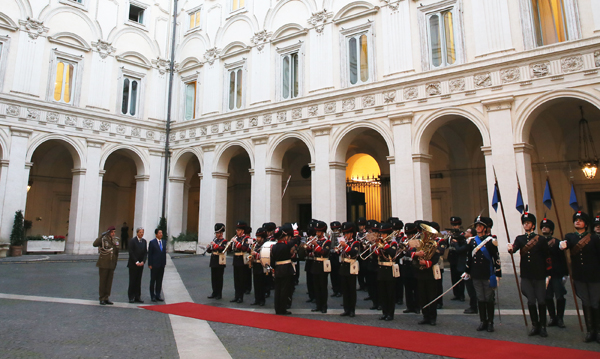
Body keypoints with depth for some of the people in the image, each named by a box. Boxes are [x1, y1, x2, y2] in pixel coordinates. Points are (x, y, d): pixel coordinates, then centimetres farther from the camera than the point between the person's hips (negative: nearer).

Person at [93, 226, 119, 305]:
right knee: (102, 282, 3)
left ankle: (106, 298, 18)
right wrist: (102, 235, -30)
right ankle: (101, 299, 12)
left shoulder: (115, 240, 9)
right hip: (103, 265, -5)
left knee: (109, 283, 9)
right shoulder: (103, 239, -7)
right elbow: (95, 244, -27)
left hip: (111, 265, 5)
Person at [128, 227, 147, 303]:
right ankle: (131, 297, 6)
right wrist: (136, 262, -14)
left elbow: (145, 252, 8)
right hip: (133, 264, -5)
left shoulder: (144, 241, 10)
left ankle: (137, 297, 12)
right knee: (132, 281, -1)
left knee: (138, 281, 7)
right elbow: (131, 252, -10)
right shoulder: (132, 241, -6)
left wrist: (143, 261, -6)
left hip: (141, 264, 5)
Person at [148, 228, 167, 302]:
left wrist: (165, 263, 7)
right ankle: (152, 296, 14)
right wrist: (149, 264, -10)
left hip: (162, 265, 5)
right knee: (153, 280, 5)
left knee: (159, 281, 9)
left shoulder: (164, 242, 9)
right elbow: (149, 254, -6)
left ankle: (158, 295, 18)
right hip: (154, 265, -5)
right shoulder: (152, 242, -6)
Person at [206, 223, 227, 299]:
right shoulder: (214, 240, 13)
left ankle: (219, 294, 8)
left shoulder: (224, 241, -6)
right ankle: (214, 292, 21)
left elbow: (222, 249, -22)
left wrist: (214, 245, -27)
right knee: (213, 278, 11)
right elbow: (210, 250, 16)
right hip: (213, 261, 7)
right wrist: (208, 248, -6)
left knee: (219, 278, 0)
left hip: (220, 262, -6)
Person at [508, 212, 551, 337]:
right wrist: (511, 249, -37)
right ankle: (535, 325, 17)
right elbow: (515, 247, -13)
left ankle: (542, 326, 17)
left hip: (539, 275, -1)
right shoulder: (519, 239, 8)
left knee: (541, 301, 2)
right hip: (526, 275, 2)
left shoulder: (540, 240, 2)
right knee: (531, 301, 3)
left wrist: (548, 274, -1)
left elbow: (547, 257, 3)